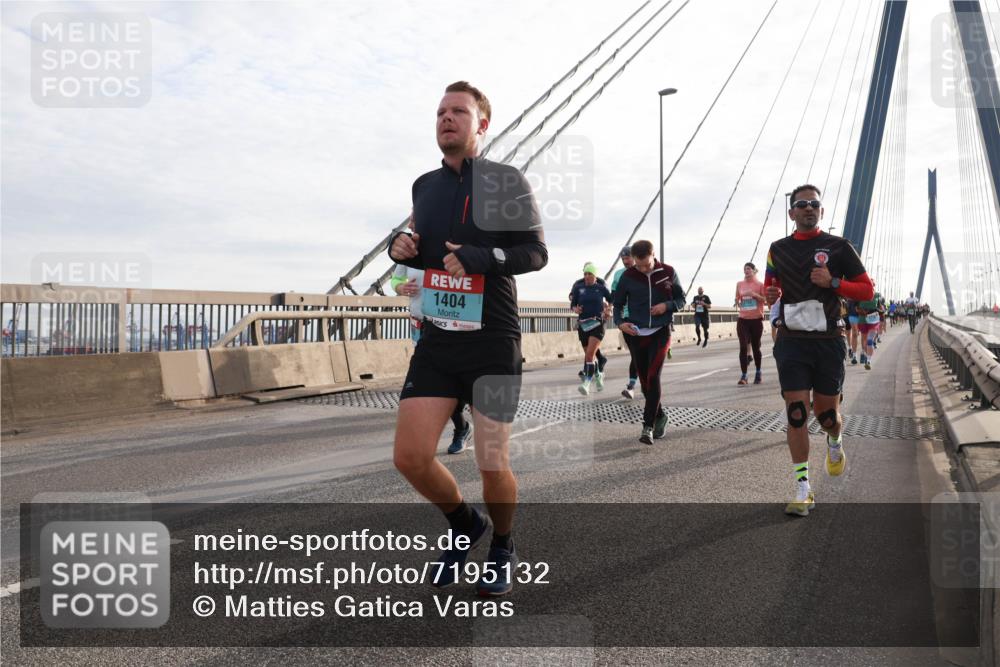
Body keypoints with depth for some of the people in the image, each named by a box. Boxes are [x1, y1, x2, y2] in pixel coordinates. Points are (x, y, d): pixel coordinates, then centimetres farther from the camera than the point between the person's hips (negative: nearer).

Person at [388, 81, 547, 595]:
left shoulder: (507, 181, -4)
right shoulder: (424, 186, 11)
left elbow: (536, 253, -8)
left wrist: (478, 257, -24)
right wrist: (403, 248, 0)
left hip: (493, 344, -4)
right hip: (436, 342, 4)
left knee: (492, 465, 1)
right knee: (410, 456, -5)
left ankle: (502, 548, 32)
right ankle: (465, 524, 25)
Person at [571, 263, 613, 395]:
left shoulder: (601, 287, 1)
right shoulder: (578, 288, 4)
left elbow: (612, 301, 13)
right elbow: (573, 303, 10)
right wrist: (575, 309, -11)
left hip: (597, 323, -3)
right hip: (583, 324, 3)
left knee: (590, 354, -18)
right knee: (590, 354, 13)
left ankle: (587, 383, -21)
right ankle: (598, 375, 37)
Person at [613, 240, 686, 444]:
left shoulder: (668, 273, -3)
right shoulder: (628, 277, -3)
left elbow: (681, 299, 6)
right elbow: (618, 303, 8)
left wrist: (667, 306, -14)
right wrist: (620, 322, -10)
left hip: (660, 332, -2)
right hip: (635, 334, 2)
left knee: (653, 377, -14)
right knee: (644, 380, 9)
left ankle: (648, 426, -11)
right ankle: (660, 415, 31)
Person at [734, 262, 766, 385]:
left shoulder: (760, 284, -1)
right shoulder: (739, 284, 8)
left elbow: (766, 299, -4)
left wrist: (754, 294, -17)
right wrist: (737, 302, -3)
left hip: (756, 319, -1)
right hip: (742, 319, 2)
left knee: (756, 347, 9)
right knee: (743, 347, -9)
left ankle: (758, 373, 25)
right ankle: (743, 375, -9)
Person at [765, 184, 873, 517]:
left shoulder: (838, 247, 1)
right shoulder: (778, 249, 9)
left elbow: (867, 290, 1)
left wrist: (833, 282, -15)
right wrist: (770, 295, -2)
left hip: (828, 340, -1)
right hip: (791, 341, 1)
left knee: (826, 414, 6)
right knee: (796, 414, -6)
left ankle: (835, 443, 44)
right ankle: (803, 488, 0)